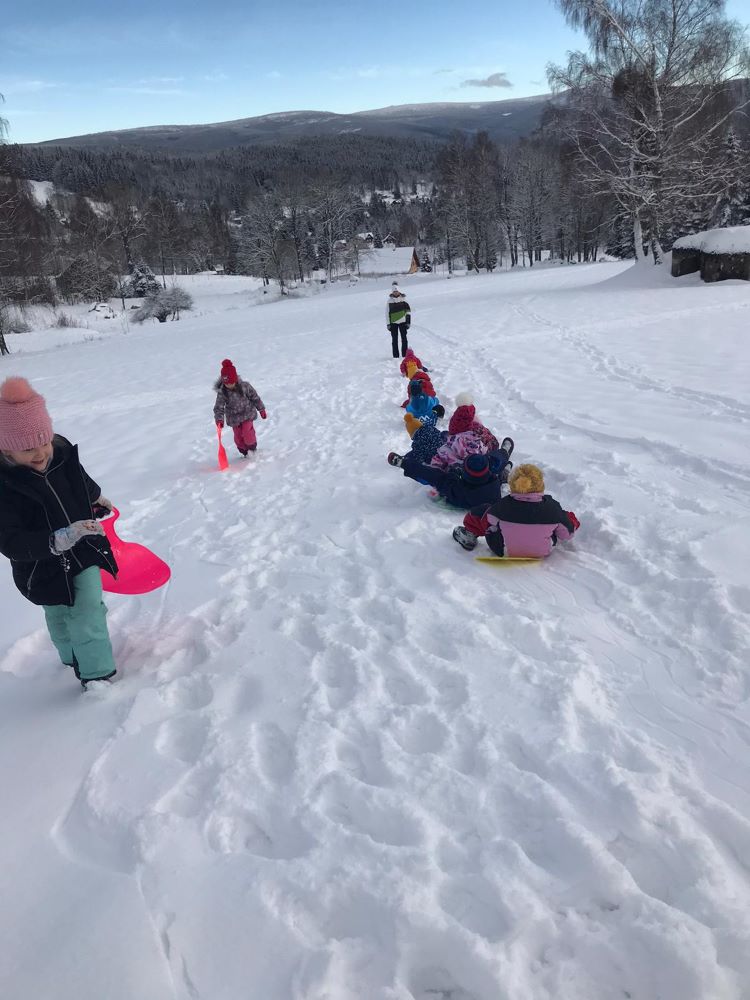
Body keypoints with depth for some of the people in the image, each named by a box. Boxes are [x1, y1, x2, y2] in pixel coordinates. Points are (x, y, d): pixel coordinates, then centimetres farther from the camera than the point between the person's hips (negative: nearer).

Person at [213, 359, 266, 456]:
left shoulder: (245, 386, -16)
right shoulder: (222, 392, -16)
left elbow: (255, 397, -4)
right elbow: (218, 407, -14)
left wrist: (261, 409, 3)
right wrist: (219, 419, -30)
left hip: (247, 413, -2)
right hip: (234, 417, 2)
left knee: (247, 432, -13)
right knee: (238, 437, 6)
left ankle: (252, 448, 12)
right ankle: (244, 452, 27)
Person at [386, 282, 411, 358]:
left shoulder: (403, 298, 1)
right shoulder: (389, 300, 1)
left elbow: (408, 310, 3)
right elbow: (387, 313, 2)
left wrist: (408, 322, -2)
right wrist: (388, 324, -2)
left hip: (402, 321, 0)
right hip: (393, 322, 0)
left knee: (404, 339, 2)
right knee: (394, 340, 3)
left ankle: (405, 355, 8)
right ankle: (395, 356, 8)